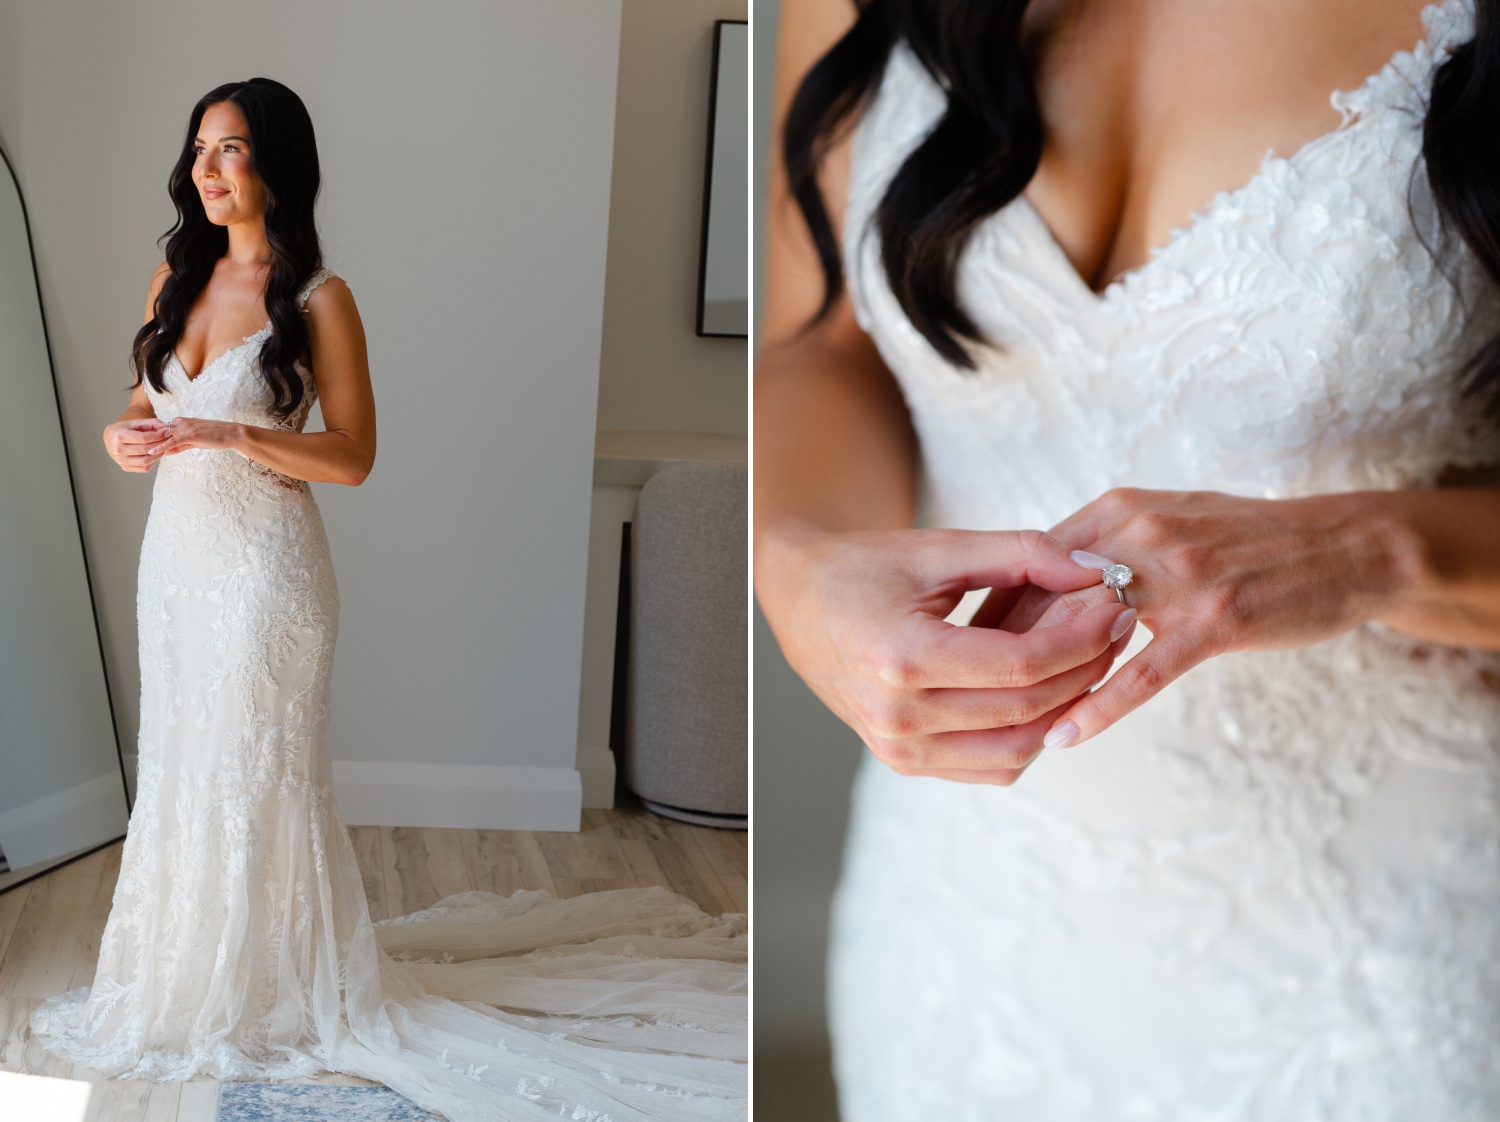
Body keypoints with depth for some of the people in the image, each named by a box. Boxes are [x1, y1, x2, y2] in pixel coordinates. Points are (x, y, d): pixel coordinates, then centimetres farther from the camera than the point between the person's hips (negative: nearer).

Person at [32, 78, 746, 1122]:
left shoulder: (318, 299, -11)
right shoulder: (176, 280, 7)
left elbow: (353, 456, -12)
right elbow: (149, 402, 17)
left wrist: (232, 435, -23)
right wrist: (123, 434, -6)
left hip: (262, 564, -6)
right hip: (175, 555, 6)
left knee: (252, 773, 3)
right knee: (179, 763, 15)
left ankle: (268, 991, 22)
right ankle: (185, 969, 33)